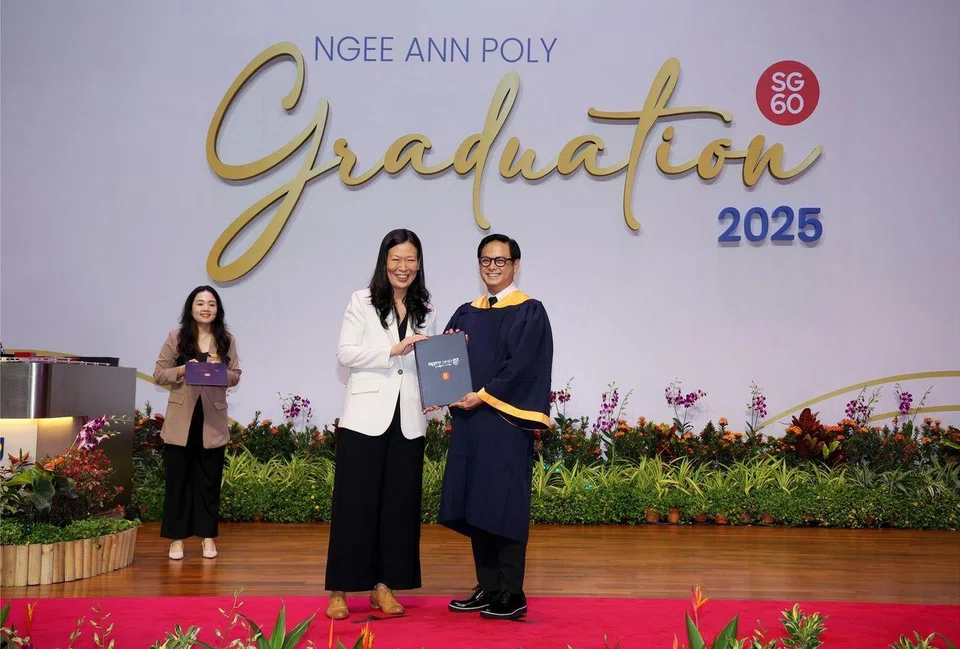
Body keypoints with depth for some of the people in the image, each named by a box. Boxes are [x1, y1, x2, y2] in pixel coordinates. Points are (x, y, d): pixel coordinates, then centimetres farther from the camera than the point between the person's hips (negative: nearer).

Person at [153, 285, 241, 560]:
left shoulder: (227, 340, 4)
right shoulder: (176, 338, 0)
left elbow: (235, 376, 6)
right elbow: (159, 374, 0)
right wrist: (184, 369, -18)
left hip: (213, 420, 1)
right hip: (181, 419, -1)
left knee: (210, 479, 8)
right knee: (178, 478, 4)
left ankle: (208, 535, 18)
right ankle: (177, 537, 12)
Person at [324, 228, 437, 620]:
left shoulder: (425, 310, 13)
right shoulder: (363, 302, 2)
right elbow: (345, 353, -7)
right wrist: (393, 350, -16)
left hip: (408, 421, 4)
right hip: (367, 418, -4)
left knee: (399, 504, 5)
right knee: (355, 503, -2)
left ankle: (383, 585, 15)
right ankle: (340, 589, 6)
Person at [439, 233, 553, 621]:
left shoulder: (528, 312, -2)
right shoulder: (466, 314, 16)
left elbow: (521, 366, -12)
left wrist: (483, 396, -16)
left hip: (506, 420, -6)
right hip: (469, 418, 6)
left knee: (505, 506, -4)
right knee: (475, 506, 8)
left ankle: (512, 596, 3)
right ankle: (488, 589, 17)